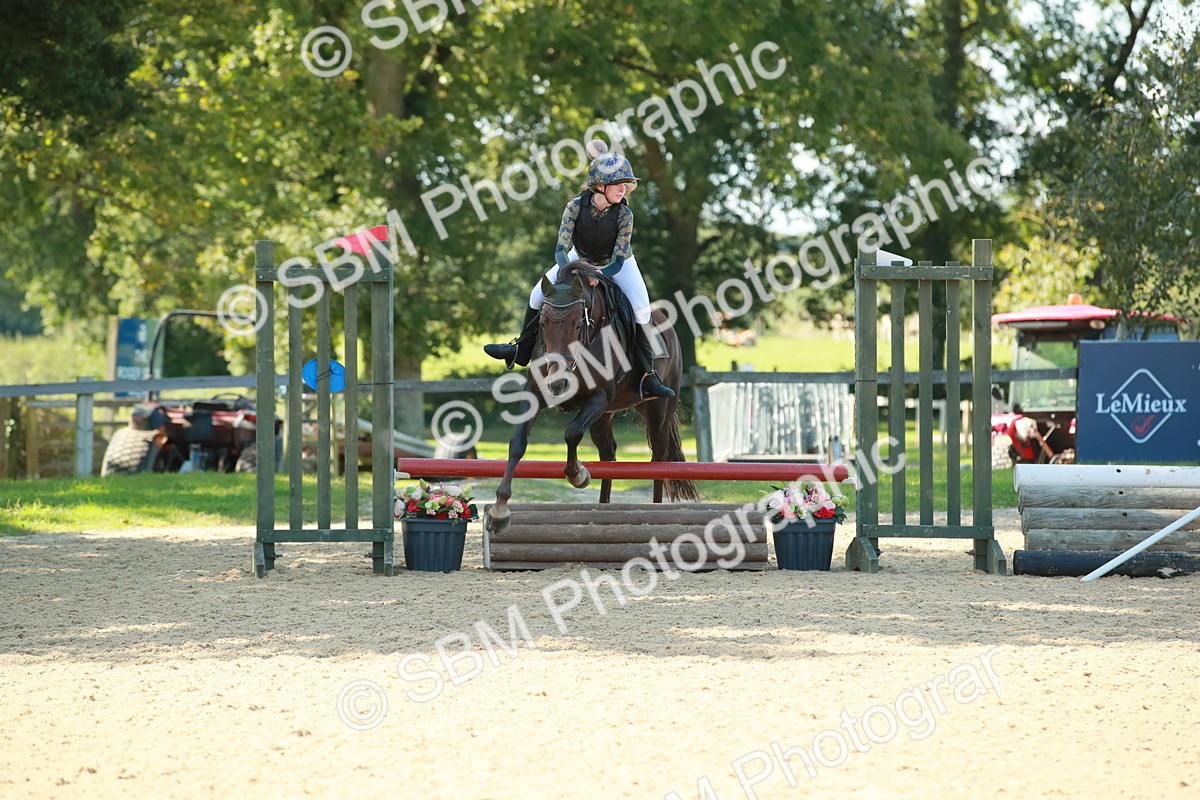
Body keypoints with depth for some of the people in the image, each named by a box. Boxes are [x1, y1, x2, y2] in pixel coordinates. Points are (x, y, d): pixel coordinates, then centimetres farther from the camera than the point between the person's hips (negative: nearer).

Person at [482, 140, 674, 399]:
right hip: (581, 258, 2)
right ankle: (521, 350, 24)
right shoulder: (576, 206, -29)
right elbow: (561, 248, -28)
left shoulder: (624, 215, -31)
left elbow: (618, 261, -28)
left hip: (617, 263, -2)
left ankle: (648, 375, -20)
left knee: (641, 307, -24)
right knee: (538, 294, 1)